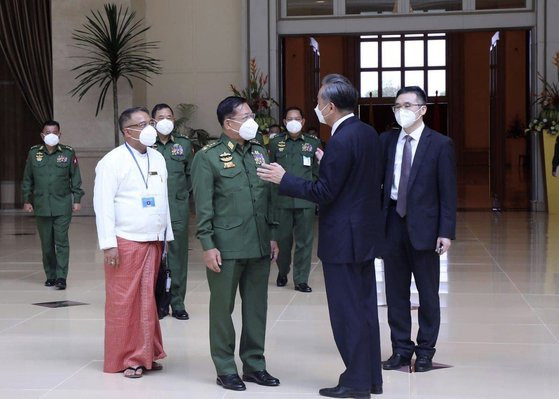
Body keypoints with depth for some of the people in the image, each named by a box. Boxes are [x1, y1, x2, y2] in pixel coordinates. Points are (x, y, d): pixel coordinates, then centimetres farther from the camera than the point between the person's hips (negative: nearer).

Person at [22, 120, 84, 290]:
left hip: (62, 206, -2)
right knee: (46, 243, 8)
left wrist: (77, 199, 0)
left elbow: (75, 178, 3)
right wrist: (26, 200, 7)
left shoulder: (68, 153, 0)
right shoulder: (33, 153, 5)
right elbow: (27, 179, 11)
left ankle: (61, 277, -5)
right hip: (41, 206, 2)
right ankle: (50, 276, 17)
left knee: (61, 241, -6)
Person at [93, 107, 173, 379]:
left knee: (147, 299, 9)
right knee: (123, 301, 0)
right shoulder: (113, 161, -7)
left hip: (153, 241, 6)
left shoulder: (157, 158, 12)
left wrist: (166, 235, 13)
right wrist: (108, 244, -15)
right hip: (125, 242, -6)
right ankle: (123, 359, 10)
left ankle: (144, 355, 18)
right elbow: (103, 204, -10)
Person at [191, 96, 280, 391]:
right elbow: (203, 205, -8)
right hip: (226, 247, -5)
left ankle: (254, 364, 23)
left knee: (257, 307, 11)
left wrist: (272, 235, 13)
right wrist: (207, 245, -12)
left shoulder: (260, 152, 11)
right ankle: (225, 369, 15)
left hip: (259, 246, 5)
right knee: (223, 307, 4)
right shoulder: (208, 157, -6)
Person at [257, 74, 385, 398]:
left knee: (347, 311, 0)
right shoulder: (369, 133, 8)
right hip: (366, 232, 9)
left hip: (344, 238, -9)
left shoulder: (341, 141, -20)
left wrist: (283, 179, -11)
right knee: (364, 308, 15)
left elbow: (324, 192, -20)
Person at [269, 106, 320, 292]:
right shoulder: (275, 143, 6)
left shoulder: (313, 142, 5)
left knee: (304, 240, 2)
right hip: (282, 199, 0)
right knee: (283, 238, 9)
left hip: (305, 200, 0)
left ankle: (301, 279, 12)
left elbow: (318, 172, 7)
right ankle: (282, 272, 31)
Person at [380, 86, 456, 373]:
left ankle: (425, 350, 20)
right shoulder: (386, 140, 5)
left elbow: (448, 192, -6)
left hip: (424, 226, -3)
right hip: (393, 223, 3)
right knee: (395, 291, 10)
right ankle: (401, 348, 21)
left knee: (428, 293, 7)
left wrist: (446, 232, -10)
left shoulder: (440, 144, -5)